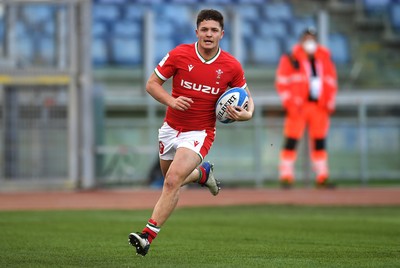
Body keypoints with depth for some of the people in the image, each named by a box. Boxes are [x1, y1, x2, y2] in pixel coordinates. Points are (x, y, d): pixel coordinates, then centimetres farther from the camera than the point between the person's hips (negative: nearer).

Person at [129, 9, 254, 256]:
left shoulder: (232, 66, -8)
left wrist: (247, 114, -15)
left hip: (200, 132, -3)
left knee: (172, 181, -21)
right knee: (170, 179, 20)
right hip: (171, 128, 3)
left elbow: (246, 98, 8)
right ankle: (203, 173, 52)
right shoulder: (179, 55, -10)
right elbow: (152, 83, -2)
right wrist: (171, 101, -21)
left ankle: (148, 235, -20)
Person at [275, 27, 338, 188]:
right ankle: (286, 176, -4)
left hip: (319, 107, 4)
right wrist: (289, 103, -10)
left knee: (320, 142, 5)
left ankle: (322, 177, 10)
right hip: (298, 107, -4)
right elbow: (282, 83, -2)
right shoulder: (291, 59, 0)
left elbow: (331, 83, 17)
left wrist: (329, 103, 7)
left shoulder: (324, 59, 12)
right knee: (291, 140, -7)